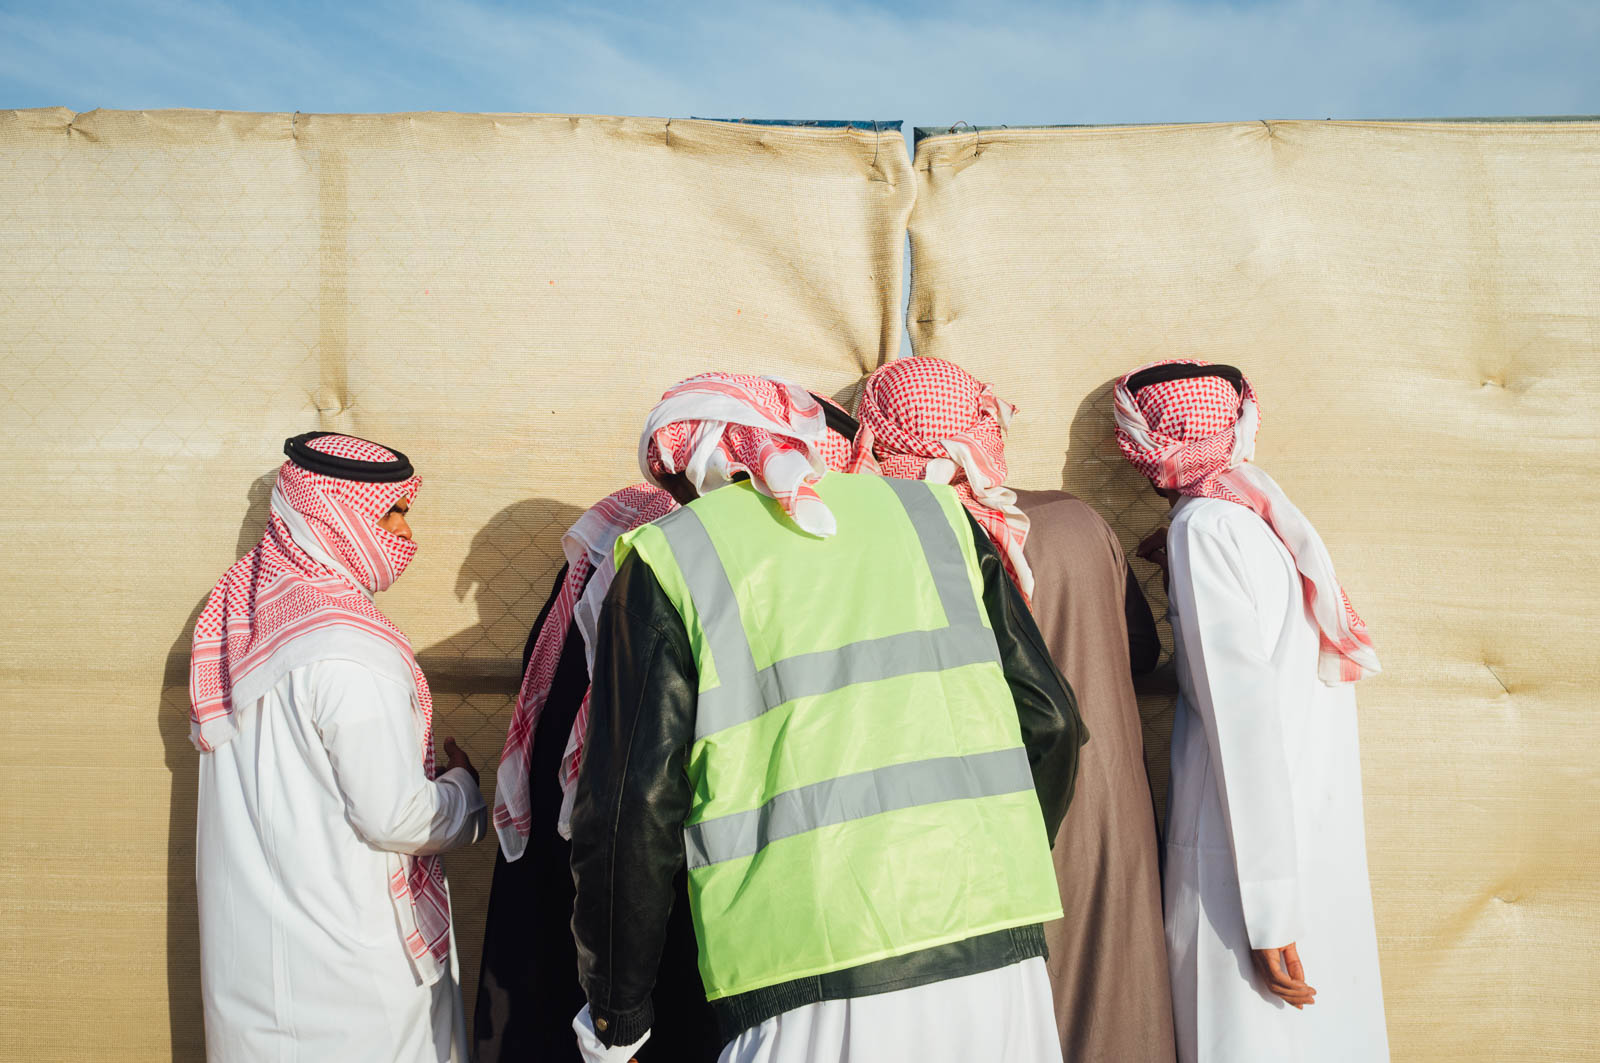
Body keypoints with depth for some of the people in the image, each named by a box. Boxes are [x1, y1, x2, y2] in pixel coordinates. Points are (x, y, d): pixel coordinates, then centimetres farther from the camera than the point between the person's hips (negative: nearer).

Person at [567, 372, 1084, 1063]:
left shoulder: (667, 560, 1)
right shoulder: (932, 511, 10)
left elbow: (635, 804, -4)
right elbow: (1049, 721, 10)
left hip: (810, 994, -3)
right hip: (998, 954, 4)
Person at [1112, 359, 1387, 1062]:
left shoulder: (1205, 524, -10)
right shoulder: (1267, 515, 11)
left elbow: (1243, 713, -16)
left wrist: (1268, 912, -16)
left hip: (1265, 852, -8)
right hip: (1329, 843, 8)